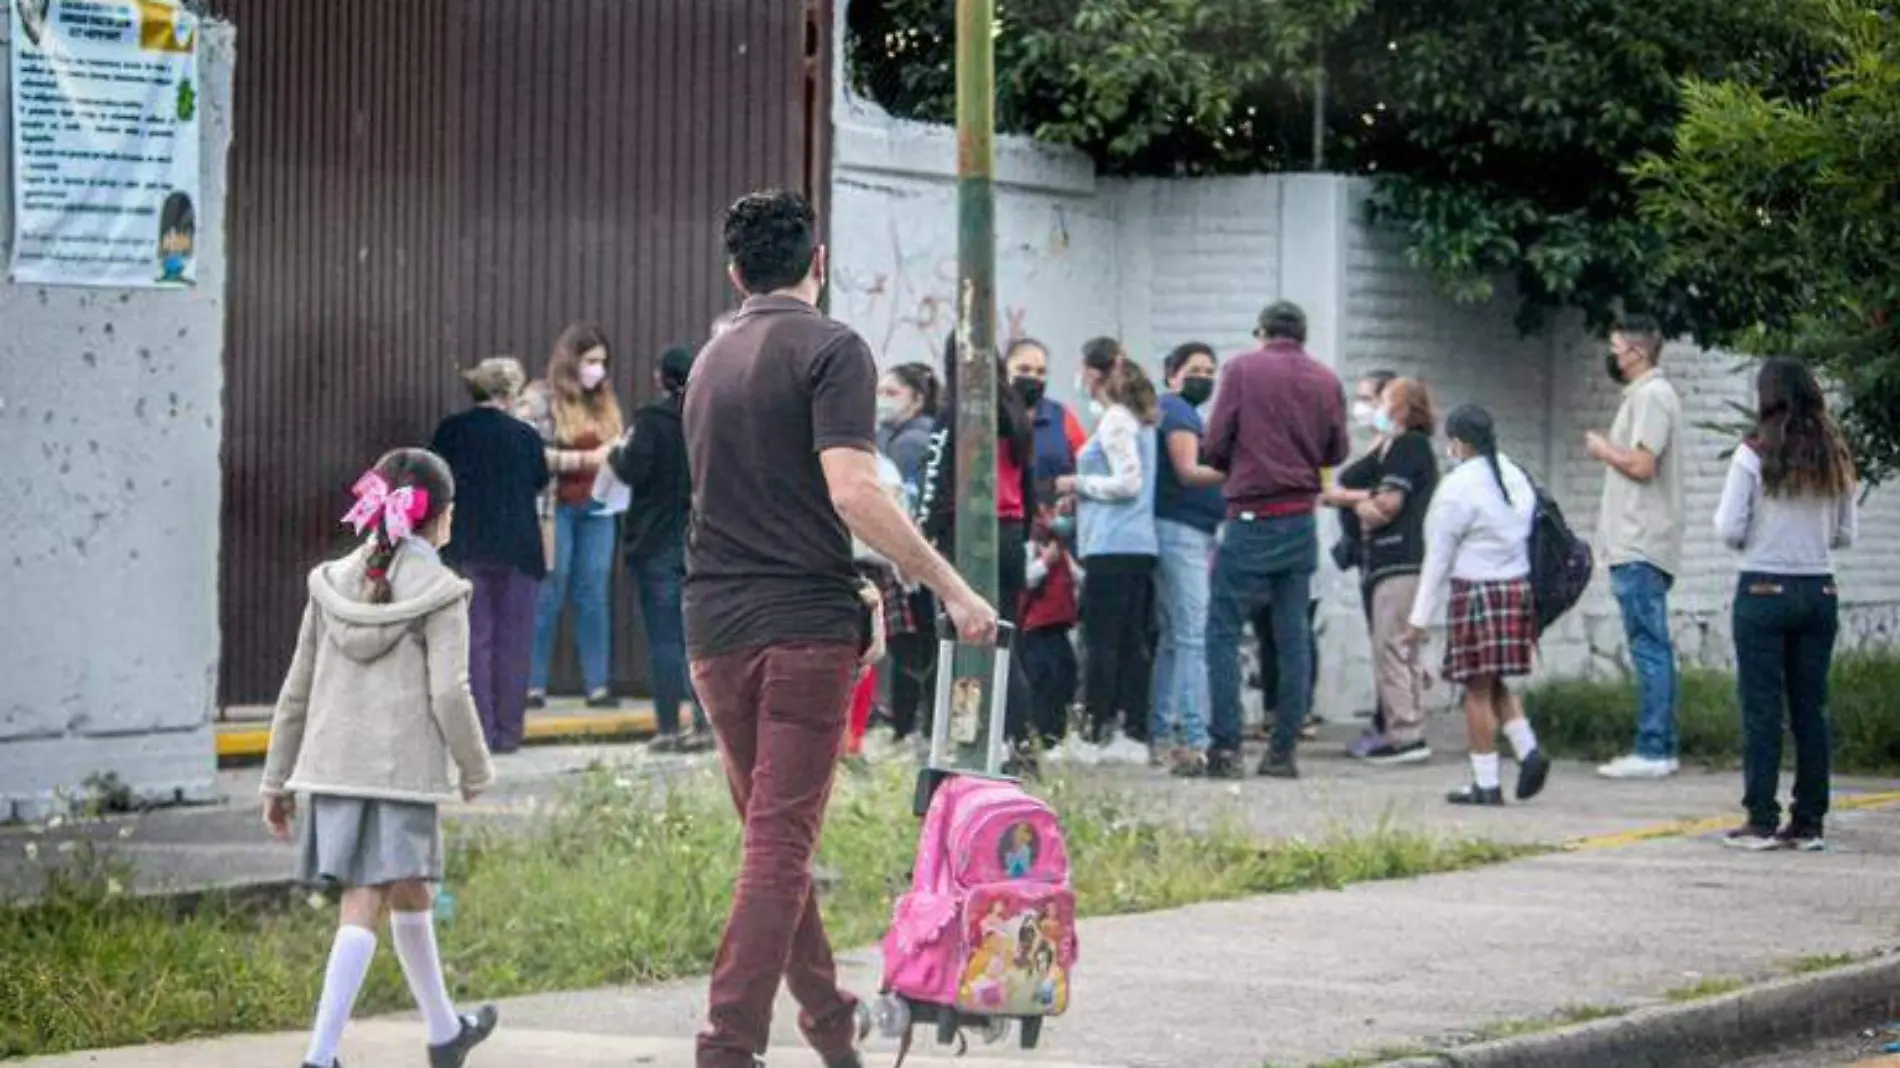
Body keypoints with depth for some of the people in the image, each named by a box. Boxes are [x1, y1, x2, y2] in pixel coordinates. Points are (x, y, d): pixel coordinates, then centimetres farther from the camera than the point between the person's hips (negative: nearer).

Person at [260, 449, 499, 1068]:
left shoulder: (333, 584, 10)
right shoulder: (440, 593, -5)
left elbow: (297, 691, 12)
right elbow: (449, 693, -11)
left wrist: (277, 781, 18)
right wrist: (476, 772, 3)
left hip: (332, 764, 6)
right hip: (403, 768, -6)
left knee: (411, 898, 16)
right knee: (364, 908, -3)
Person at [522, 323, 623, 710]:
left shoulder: (605, 401, 14)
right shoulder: (540, 399, -2)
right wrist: (587, 459, -16)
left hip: (596, 508, 5)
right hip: (555, 507, -5)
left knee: (594, 596, 3)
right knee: (548, 597, -2)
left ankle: (597, 685, 4)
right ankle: (534, 685, 3)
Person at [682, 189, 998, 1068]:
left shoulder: (712, 360, 16)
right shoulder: (831, 350, -7)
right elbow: (851, 491, -19)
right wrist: (950, 588, -14)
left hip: (716, 630, 7)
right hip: (804, 624, -7)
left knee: (772, 829, 16)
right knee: (781, 841, -6)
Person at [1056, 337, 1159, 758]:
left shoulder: (1113, 421, -10)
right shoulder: (1137, 418, 17)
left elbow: (1128, 482, -16)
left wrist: (1077, 483, -5)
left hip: (1112, 547, -9)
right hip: (1140, 545, 9)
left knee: (1101, 641, -7)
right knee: (1132, 641, 9)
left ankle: (1095, 734, -8)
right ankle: (1135, 734, 9)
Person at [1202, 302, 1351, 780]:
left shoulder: (1242, 369, -4)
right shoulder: (1327, 381, 6)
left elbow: (1213, 446, -6)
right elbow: (1337, 452, 10)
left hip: (1252, 518, -4)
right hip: (1302, 520, 4)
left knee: (1224, 630, 0)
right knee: (1293, 636, 8)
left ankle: (1226, 745, -9)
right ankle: (1284, 751, 8)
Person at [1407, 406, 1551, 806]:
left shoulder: (1458, 487, -11)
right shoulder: (1516, 477, 10)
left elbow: (1439, 558, -10)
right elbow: (1529, 538, 11)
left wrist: (1419, 619, -5)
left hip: (1478, 591, -7)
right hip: (1520, 588, 7)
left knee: (1478, 688, -1)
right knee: (1495, 683, 19)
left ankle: (1486, 783, 1)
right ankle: (1528, 749, 2)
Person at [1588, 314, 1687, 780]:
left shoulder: (1651, 396, -12)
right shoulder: (1646, 395, 20)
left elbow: (1642, 465, -19)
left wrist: (1604, 450, -5)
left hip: (1640, 549, -11)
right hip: (1639, 547, 11)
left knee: (1649, 647, -10)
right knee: (1653, 648, 10)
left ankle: (1652, 750, -11)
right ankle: (1660, 749, 12)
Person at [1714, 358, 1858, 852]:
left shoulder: (1754, 455, -9)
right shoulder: (1834, 458, 4)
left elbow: (1729, 530, -10)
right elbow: (1845, 534, 9)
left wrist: (1739, 526, 12)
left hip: (1764, 589, -4)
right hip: (1820, 591, 4)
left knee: (1761, 709, 0)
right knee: (1811, 708, 8)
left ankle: (1761, 821, -2)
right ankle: (1810, 822, 9)